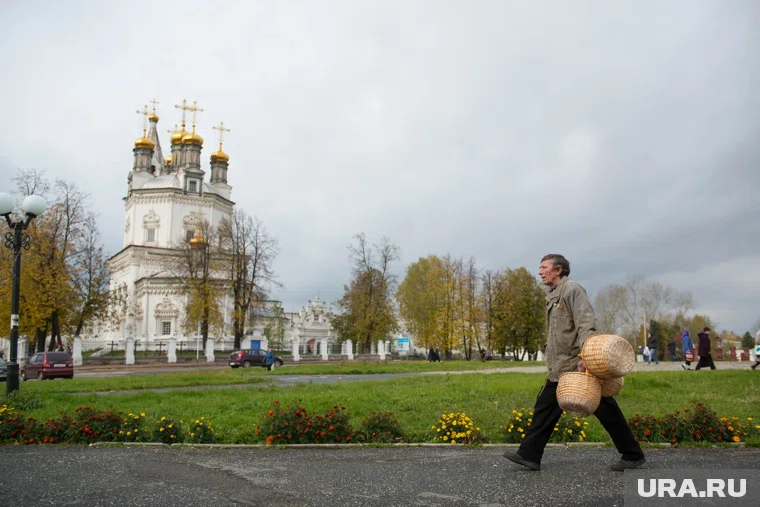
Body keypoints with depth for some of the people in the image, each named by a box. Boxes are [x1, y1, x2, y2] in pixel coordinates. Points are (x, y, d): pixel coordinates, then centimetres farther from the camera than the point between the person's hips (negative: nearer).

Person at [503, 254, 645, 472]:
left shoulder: (572, 289, -11)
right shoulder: (552, 296, 17)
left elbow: (586, 324, -22)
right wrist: (552, 363, 18)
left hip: (582, 365, -9)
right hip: (560, 369, 9)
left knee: (606, 411, 2)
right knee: (545, 408, 7)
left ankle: (633, 455, 16)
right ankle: (529, 455, 10)